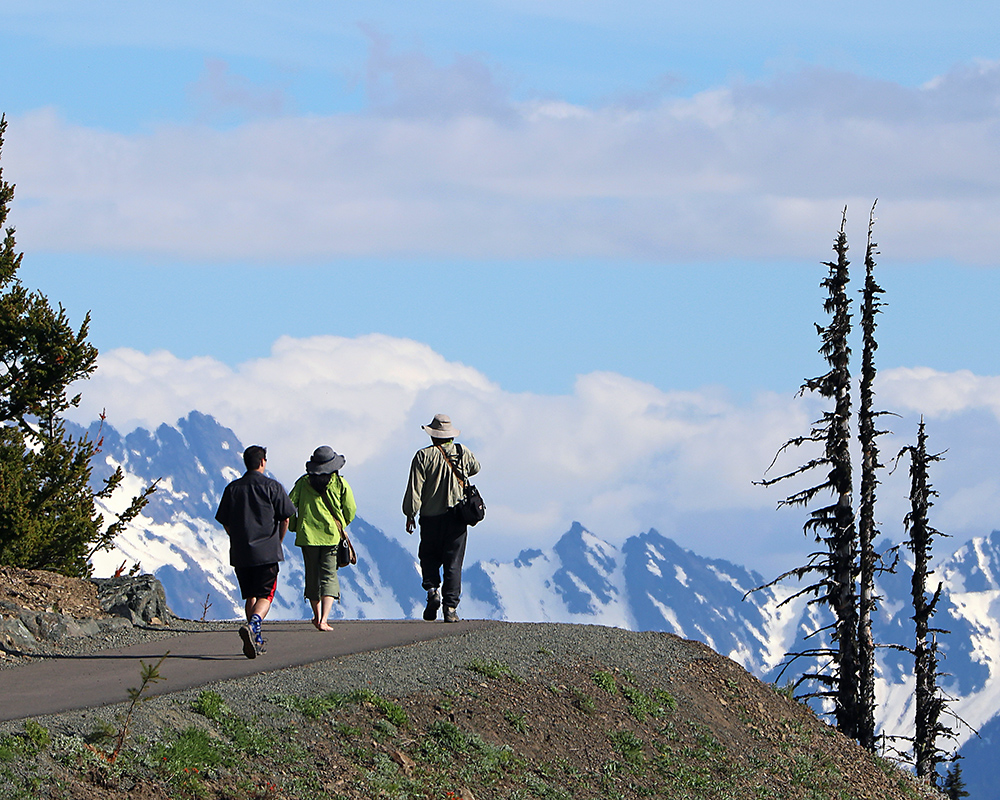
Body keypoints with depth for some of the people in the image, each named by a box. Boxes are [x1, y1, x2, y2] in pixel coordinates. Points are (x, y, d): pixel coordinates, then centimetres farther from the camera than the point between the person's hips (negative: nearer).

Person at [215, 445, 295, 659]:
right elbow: (285, 520, -3)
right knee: (265, 595, -1)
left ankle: (256, 641, 14)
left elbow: (225, 523, 7)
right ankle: (253, 624, -28)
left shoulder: (232, 488, 4)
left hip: (240, 553, 3)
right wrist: (278, 543, 14)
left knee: (250, 596, 15)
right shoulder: (272, 487, -5)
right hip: (267, 553, -3)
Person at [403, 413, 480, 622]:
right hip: (457, 518, 2)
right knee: (453, 563, 4)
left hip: (431, 517, -2)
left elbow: (415, 489, -9)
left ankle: (432, 589, -9)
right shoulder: (463, 453, 3)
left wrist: (410, 515, -1)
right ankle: (450, 607, -2)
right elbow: (475, 468, 25)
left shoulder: (424, 456, -7)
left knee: (429, 558, 15)